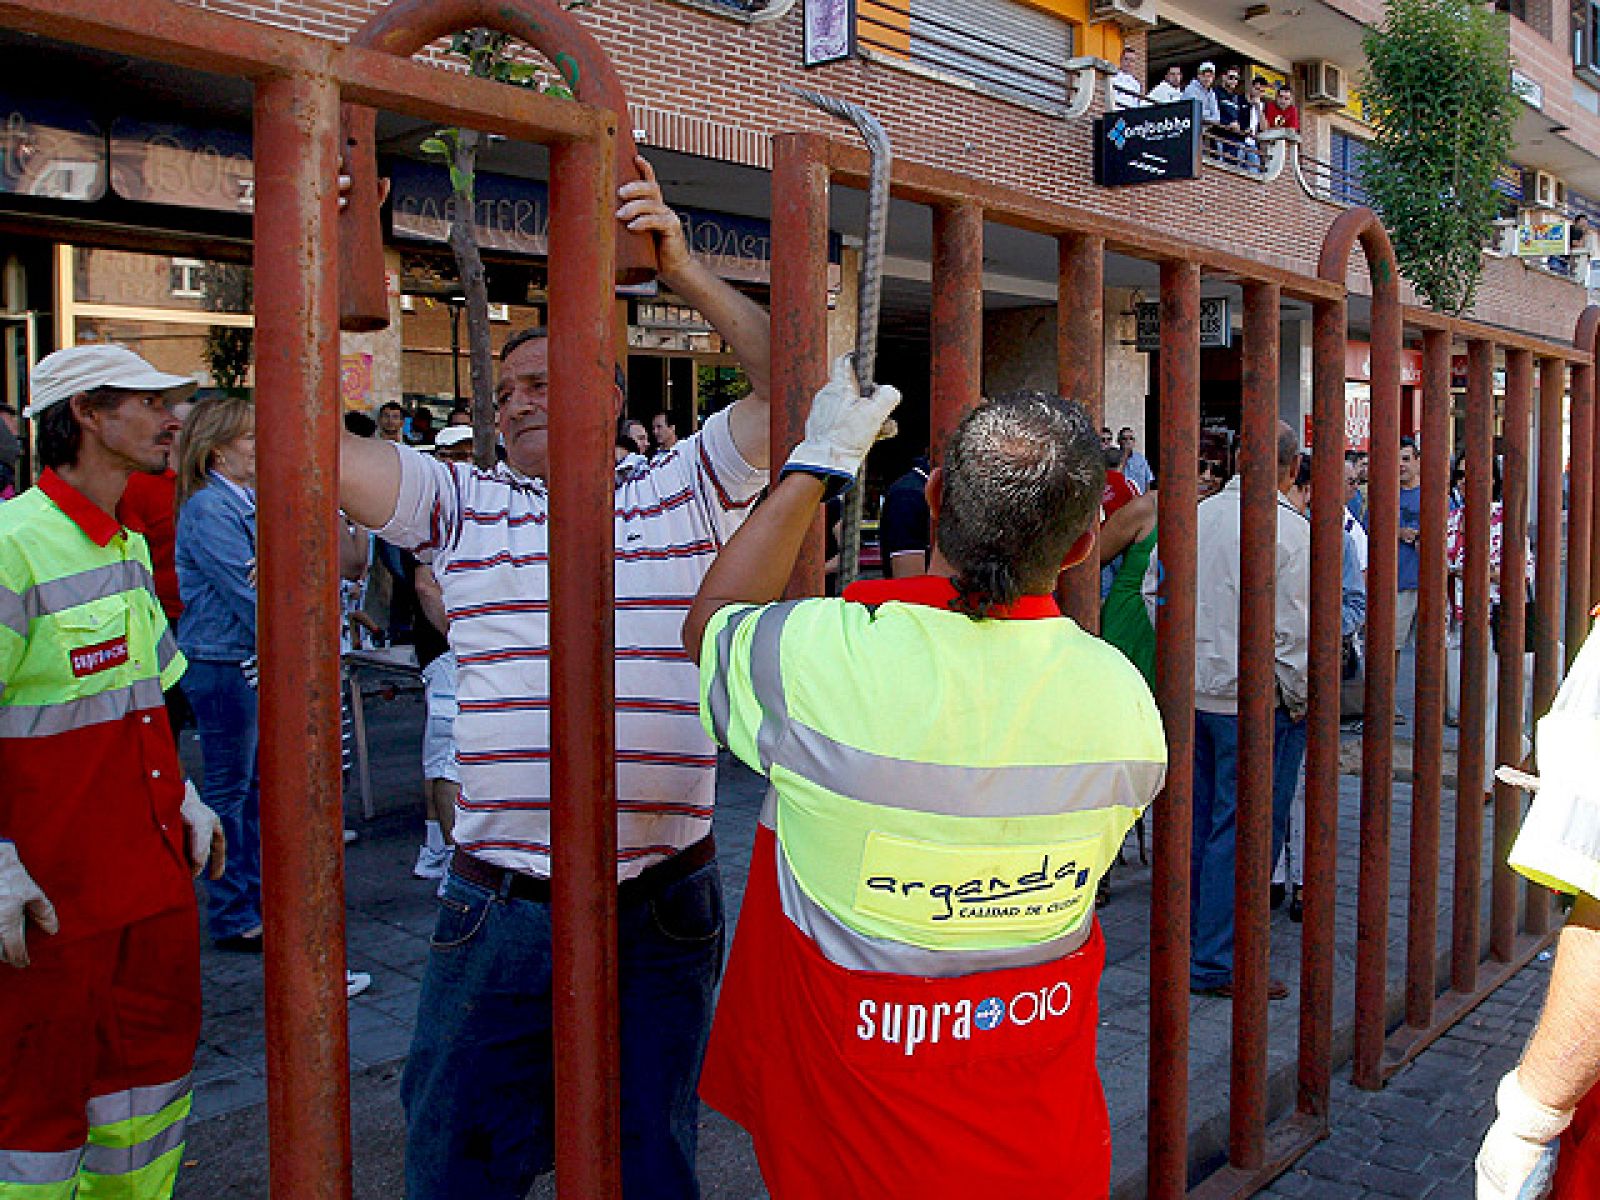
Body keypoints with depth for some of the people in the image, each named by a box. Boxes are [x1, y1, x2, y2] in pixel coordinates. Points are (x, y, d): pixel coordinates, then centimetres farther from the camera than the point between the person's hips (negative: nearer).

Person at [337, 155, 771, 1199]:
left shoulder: (684, 496, 6)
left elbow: (787, 382, -4)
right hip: (499, 906, 1)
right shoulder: (461, 504, 8)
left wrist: (683, 269, -11)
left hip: (661, 910, -1)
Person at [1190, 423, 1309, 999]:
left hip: (1194, 691, 7)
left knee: (1199, 819, 16)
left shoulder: (1203, 513, 5)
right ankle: (1218, 962, 5)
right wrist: (1301, 700, -3)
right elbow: (1291, 630, -15)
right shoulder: (1289, 527, -14)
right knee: (1244, 828, 0)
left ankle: (1188, 940, 27)